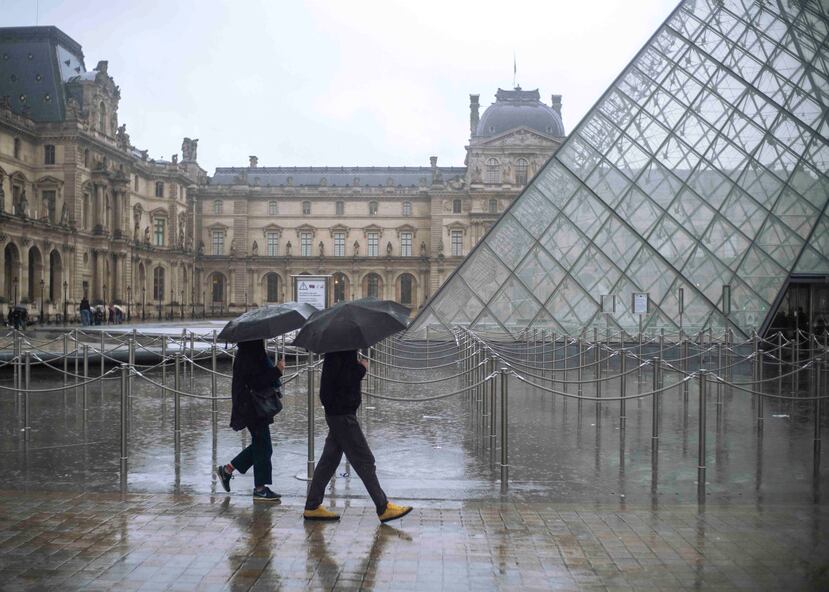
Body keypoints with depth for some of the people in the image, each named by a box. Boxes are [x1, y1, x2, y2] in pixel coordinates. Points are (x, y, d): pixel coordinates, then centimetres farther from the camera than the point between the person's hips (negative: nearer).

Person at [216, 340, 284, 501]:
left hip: (257, 408, 10)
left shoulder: (252, 353, 11)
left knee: (260, 444, 18)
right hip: (253, 408, -10)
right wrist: (277, 370, -21)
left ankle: (227, 469, 25)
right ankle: (260, 489, 6)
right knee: (262, 447, -2)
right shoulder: (247, 356, -19)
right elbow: (257, 382, -24)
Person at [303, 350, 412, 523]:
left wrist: (358, 367, 3)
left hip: (337, 413, 10)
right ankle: (383, 508, 1)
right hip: (342, 413, -10)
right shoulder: (338, 354, -18)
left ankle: (312, 507, 19)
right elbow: (343, 381, -25)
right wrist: (361, 368, -12)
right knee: (364, 460, -5)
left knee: (329, 460, 13)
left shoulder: (345, 351, 13)